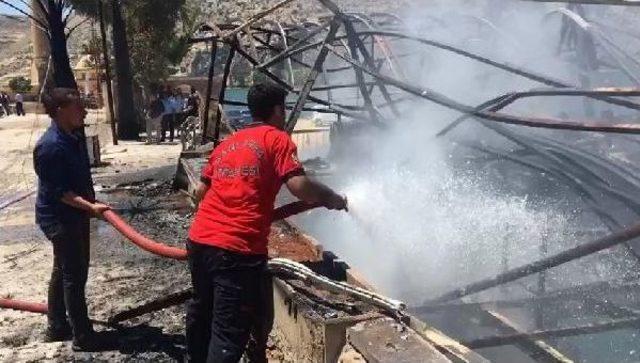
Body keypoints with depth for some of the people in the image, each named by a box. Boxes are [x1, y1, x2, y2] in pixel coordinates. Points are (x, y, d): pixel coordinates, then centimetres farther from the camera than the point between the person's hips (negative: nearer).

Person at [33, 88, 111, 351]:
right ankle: (83, 337, 9)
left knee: (63, 271, 19)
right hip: (59, 218, -10)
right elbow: (57, 191, -23)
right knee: (74, 275, -2)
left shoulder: (74, 136, 5)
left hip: (75, 214, 10)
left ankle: (57, 326, 34)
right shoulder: (50, 146, -24)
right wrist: (90, 206, -27)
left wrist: (90, 204, 16)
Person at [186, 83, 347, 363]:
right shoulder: (277, 139, -1)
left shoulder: (227, 143, 19)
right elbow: (300, 187, -13)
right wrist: (332, 199, 4)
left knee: (202, 310, 27)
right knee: (230, 333, -2)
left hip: (198, 240, 8)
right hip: (237, 249, -8)